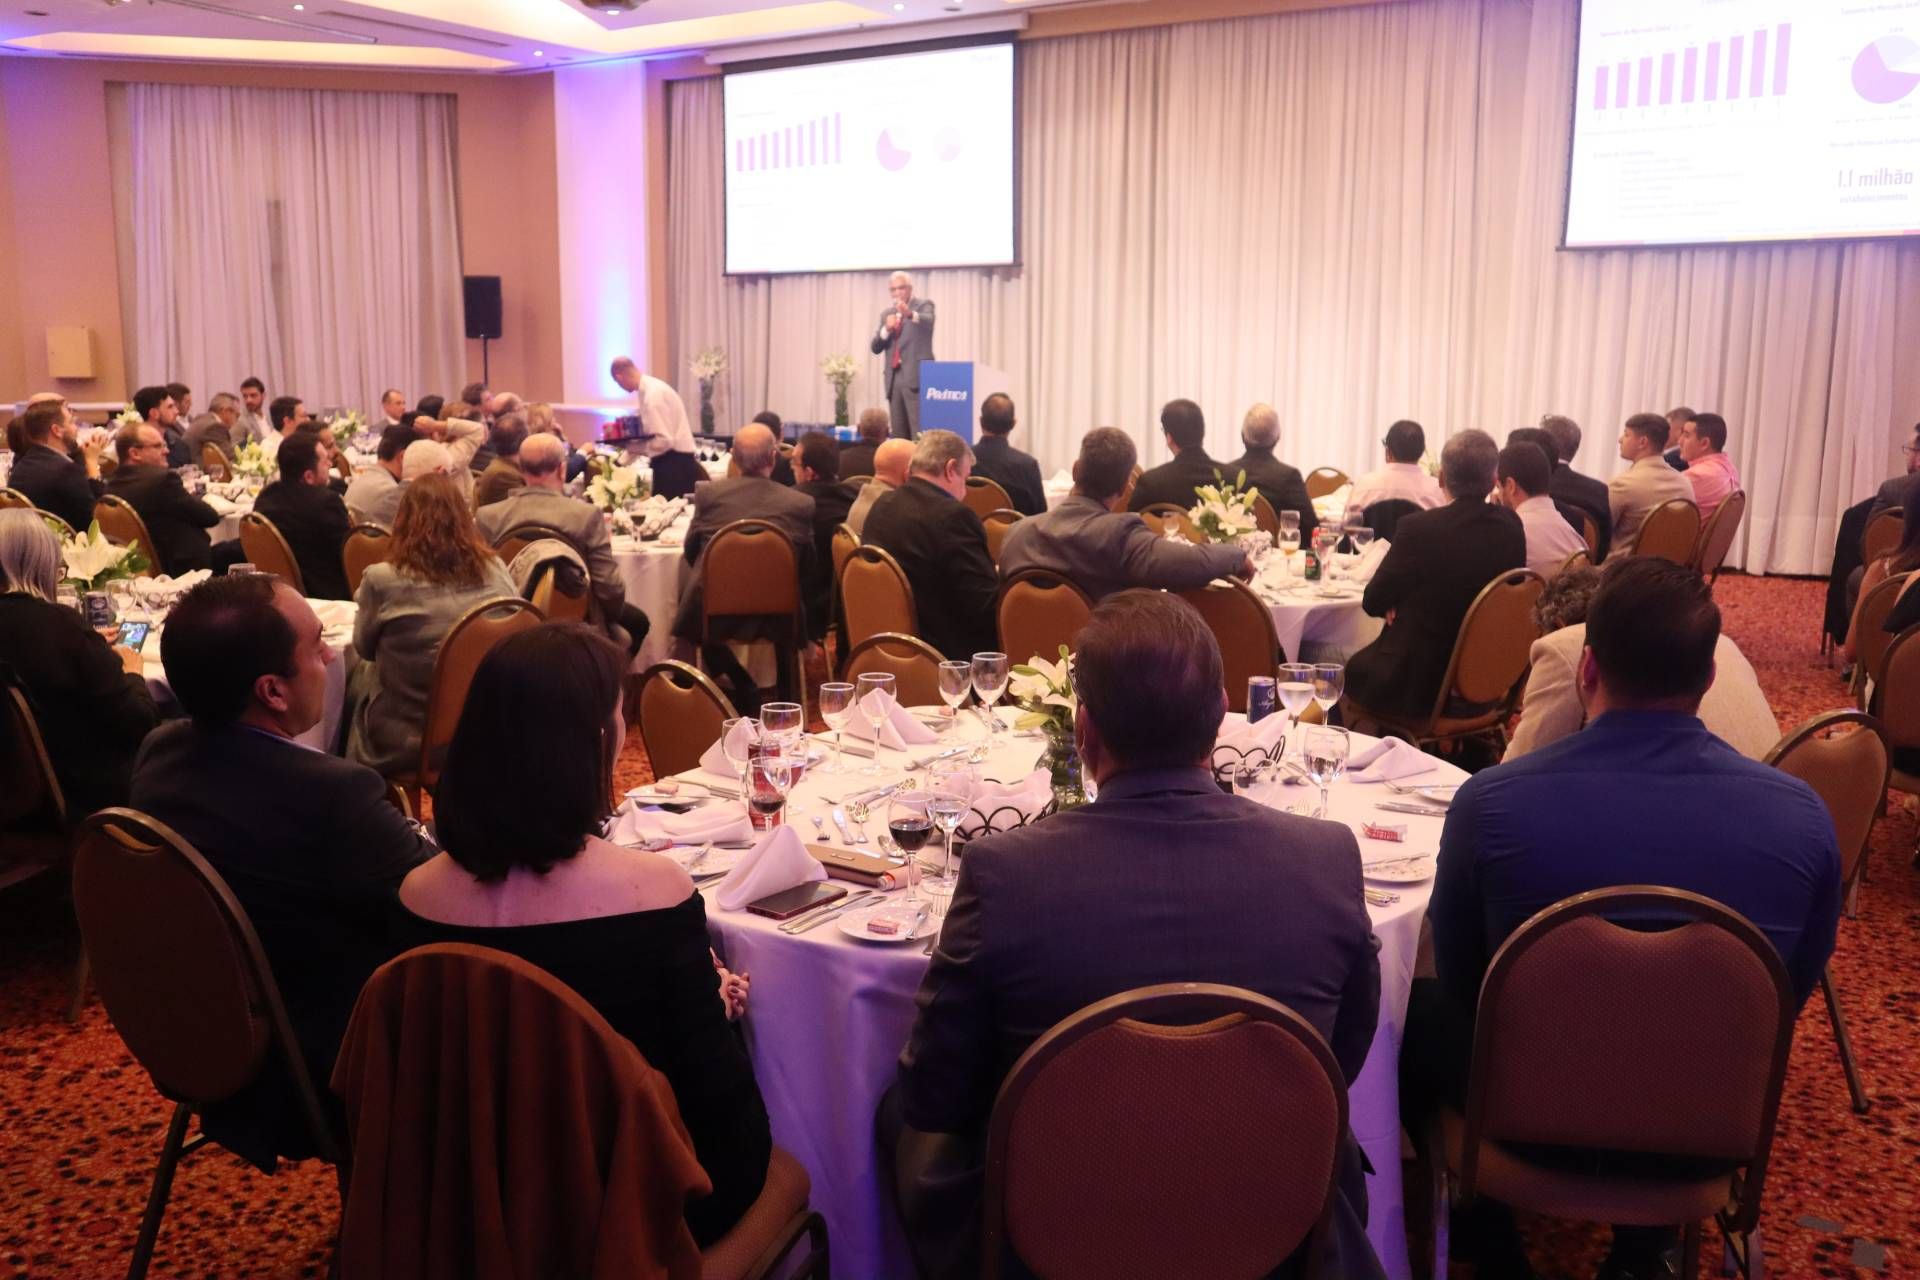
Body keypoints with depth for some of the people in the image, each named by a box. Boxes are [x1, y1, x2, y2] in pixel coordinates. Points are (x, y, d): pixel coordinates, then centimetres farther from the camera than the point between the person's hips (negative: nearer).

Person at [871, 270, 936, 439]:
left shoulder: (923, 305, 3)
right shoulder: (887, 314, 19)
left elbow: (928, 322, -21)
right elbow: (876, 348, 13)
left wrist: (910, 314, -42)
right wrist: (886, 329, -6)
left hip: (917, 376, -6)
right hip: (894, 379, 6)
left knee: (920, 432, -13)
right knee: (898, 434, 4)